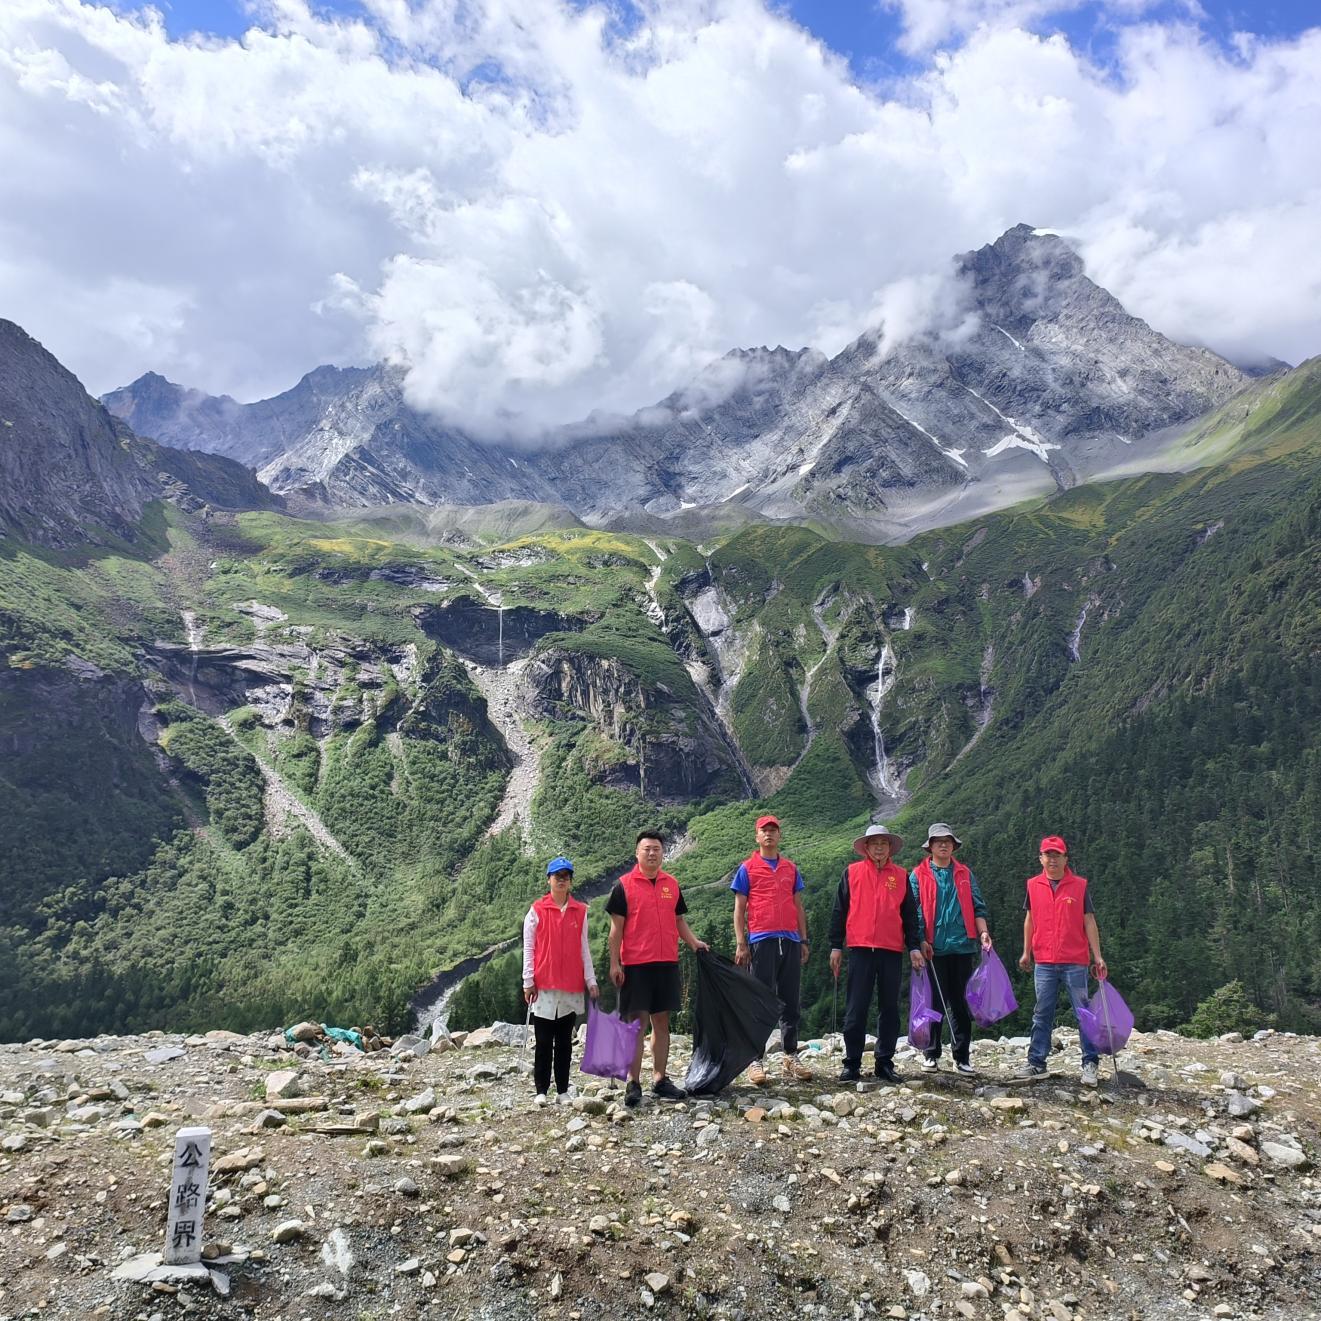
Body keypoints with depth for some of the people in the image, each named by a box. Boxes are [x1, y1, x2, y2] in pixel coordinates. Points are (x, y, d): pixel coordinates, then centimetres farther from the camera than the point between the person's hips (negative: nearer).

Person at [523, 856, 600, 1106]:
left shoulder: (580, 911, 7)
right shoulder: (537, 910, 0)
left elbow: (584, 949, 9)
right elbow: (528, 948, 0)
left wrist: (590, 981, 4)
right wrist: (528, 982, -4)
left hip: (571, 986, 2)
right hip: (544, 986, -2)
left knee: (564, 1041, 8)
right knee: (544, 1042, 2)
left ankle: (563, 1090, 15)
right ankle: (541, 1090, 10)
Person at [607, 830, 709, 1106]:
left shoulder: (671, 884, 11)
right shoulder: (624, 884, -2)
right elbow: (616, 927, -3)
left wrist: (693, 942, 2)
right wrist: (614, 964, -8)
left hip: (667, 963, 5)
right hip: (635, 965, -5)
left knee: (662, 1021, 10)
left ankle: (660, 1080, 19)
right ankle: (633, 1084, 4)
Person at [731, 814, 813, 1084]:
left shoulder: (791, 868, 16)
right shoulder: (747, 868, 5)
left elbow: (798, 907, 18)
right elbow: (739, 909, 3)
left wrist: (804, 940, 11)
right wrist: (740, 943, -6)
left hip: (790, 940, 4)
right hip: (761, 940, -4)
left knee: (791, 1001, 7)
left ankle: (791, 1057, 16)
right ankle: (756, 1060, 3)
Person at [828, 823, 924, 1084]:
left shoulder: (901, 876, 11)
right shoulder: (852, 872, 5)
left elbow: (910, 914, 13)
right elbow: (839, 911, 6)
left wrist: (914, 947, 6)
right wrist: (836, 946, 2)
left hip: (892, 951, 2)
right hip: (860, 950, -2)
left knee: (890, 1009, 6)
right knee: (856, 1009, -1)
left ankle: (885, 1063, 15)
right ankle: (852, 1064, 6)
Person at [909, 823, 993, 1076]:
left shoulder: (965, 874, 13)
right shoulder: (918, 875, 4)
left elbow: (977, 906, 12)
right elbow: (914, 911, 0)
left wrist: (983, 932, -3)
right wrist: (921, 940, -9)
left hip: (962, 946, 2)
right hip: (933, 948, -2)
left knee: (960, 1001, 6)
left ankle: (962, 1056, 12)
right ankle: (931, 1054, 13)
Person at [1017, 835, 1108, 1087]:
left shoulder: (1079, 885, 0)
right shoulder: (1033, 885, 6)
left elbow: (1089, 922, 1)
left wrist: (1098, 957, -3)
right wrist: (1026, 952, 14)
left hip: (1075, 962, -2)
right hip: (1044, 963, 2)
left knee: (1083, 1013, 0)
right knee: (1042, 1014, 9)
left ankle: (1090, 1063, 8)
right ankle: (1036, 1062, 15)